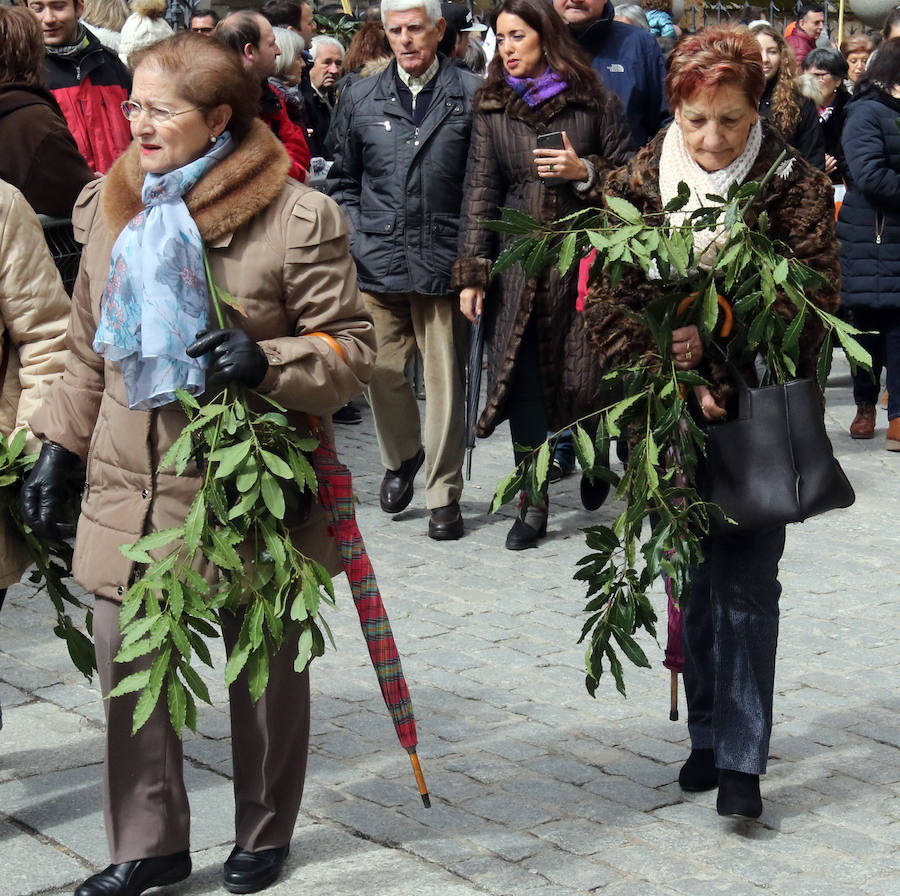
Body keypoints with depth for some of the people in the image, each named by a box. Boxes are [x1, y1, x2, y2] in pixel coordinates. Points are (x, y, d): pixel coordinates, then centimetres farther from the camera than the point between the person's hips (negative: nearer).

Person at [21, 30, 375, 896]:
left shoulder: (297, 217, -11)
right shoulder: (108, 209, 7)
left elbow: (353, 346, -7)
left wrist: (268, 362, -24)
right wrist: (58, 446, 11)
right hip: (130, 488, 4)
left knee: (265, 665, 11)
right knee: (125, 660, 4)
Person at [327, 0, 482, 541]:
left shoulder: (473, 94, 0)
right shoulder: (361, 99, 10)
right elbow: (343, 179, 19)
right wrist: (355, 236, 8)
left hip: (444, 261, -3)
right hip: (378, 260, 3)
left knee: (445, 379, 1)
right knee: (382, 370, 5)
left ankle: (443, 493, 12)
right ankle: (402, 457, 32)